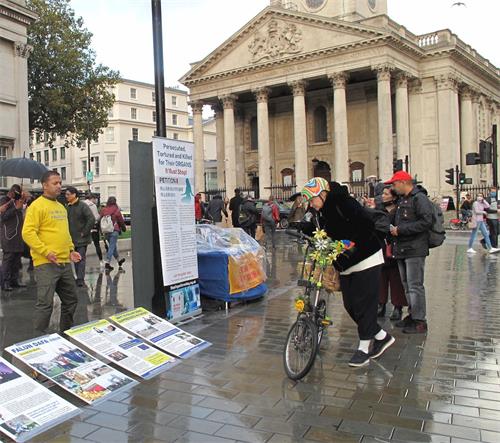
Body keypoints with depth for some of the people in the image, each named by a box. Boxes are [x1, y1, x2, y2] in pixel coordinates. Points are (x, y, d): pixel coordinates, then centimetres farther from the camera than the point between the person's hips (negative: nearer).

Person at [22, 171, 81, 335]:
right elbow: (28, 233, -15)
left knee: (71, 300, 15)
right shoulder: (37, 206, -8)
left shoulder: (61, 207, 18)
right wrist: (46, 251, -20)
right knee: (45, 303, -7)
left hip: (65, 263, 8)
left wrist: (71, 250, 13)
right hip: (46, 264, -8)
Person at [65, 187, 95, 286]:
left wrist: (84, 232, -16)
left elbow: (92, 219, -18)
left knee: (81, 258, -7)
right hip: (72, 239, 7)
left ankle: (80, 279, -7)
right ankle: (80, 279, 20)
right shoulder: (67, 207, 9)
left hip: (82, 239, -7)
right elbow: (66, 221, 22)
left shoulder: (83, 206, -11)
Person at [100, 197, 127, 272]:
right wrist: (123, 228, 19)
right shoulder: (116, 210, -5)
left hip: (106, 231, 6)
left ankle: (118, 259, 33)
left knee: (112, 246, 18)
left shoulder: (103, 210, 7)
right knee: (112, 246, -6)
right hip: (114, 231, -5)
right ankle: (107, 263, -13)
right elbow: (121, 221, 2)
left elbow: (100, 220, 10)